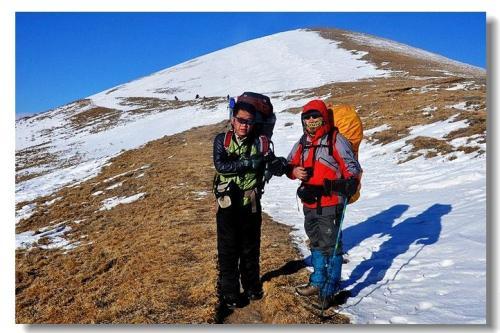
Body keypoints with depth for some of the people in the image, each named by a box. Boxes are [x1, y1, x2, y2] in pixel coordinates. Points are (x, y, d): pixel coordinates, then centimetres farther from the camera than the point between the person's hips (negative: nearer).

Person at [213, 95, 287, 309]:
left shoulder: (259, 143, -1)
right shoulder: (222, 140, -5)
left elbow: (277, 170, -6)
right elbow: (220, 165, -20)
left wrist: (279, 163, -29)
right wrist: (249, 162, -25)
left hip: (251, 205, 2)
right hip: (228, 205, -2)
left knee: (251, 248, 16)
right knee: (228, 251, 6)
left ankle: (252, 286, 35)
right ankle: (228, 292, 21)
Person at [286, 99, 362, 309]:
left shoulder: (336, 140, -10)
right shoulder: (302, 143, 10)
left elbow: (352, 167, -11)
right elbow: (290, 163, 16)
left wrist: (350, 184, -31)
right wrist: (294, 171, -7)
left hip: (330, 205, -7)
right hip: (310, 204, 7)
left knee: (331, 246, 1)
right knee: (316, 244, 20)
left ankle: (330, 290, 14)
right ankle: (317, 282, 36)